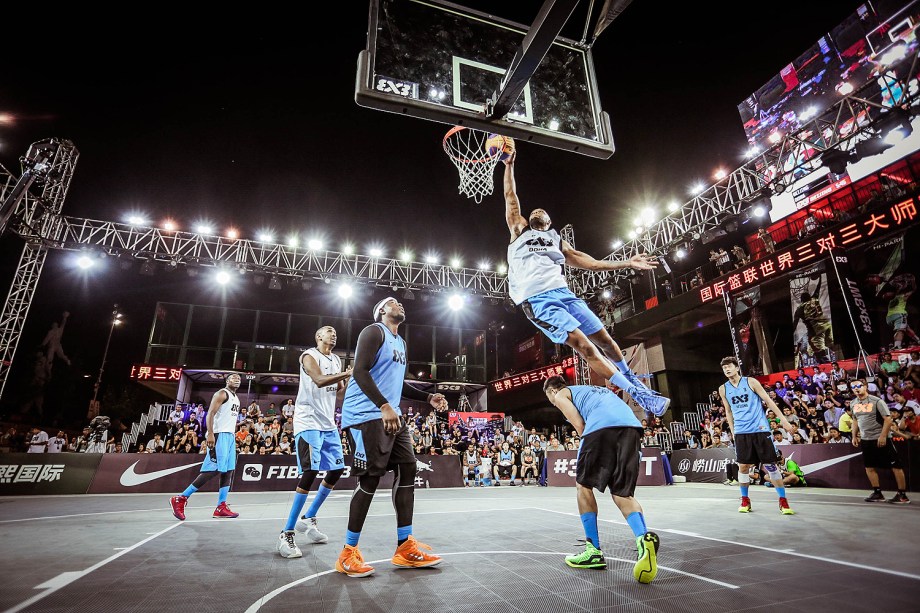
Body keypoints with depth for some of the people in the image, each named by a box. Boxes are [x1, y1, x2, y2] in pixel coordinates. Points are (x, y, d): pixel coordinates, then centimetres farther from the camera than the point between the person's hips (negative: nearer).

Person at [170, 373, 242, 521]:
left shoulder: (236, 398, 21)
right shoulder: (221, 393, -6)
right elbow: (210, 413, -15)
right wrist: (210, 434, -25)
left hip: (230, 436, 9)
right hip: (220, 435, -9)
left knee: (228, 471, 5)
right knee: (212, 470, -12)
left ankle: (221, 507, 8)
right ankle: (180, 499, -1)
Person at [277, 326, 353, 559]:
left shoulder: (337, 360, 15)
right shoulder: (309, 355, -8)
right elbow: (319, 380, -26)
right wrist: (349, 373, -29)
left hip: (328, 424, 9)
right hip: (309, 422, -8)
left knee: (337, 470, 9)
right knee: (310, 473, -13)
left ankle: (308, 519, 24)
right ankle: (287, 533, -1)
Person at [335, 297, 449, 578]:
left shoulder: (401, 343, 22)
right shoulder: (374, 332, -6)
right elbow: (360, 371, -18)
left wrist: (428, 397, 16)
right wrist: (384, 406, -27)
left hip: (392, 415, 9)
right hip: (366, 415, -9)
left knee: (407, 469, 4)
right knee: (370, 478, -8)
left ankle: (405, 547, 12)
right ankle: (348, 553, 9)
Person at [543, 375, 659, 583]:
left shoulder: (561, 394, 22)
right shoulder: (597, 390, 42)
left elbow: (580, 426, 7)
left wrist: (592, 448, 14)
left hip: (602, 425, -6)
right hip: (632, 424, 6)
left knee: (583, 485, 12)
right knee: (622, 493, 11)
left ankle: (594, 551, 11)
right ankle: (644, 539, -15)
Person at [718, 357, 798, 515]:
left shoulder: (751, 382, -1)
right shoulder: (723, 389, 7)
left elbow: (768, 401, 2)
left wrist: (783, 419, -4)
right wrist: (733, 432, 13)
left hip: (760, 429, -2)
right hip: (741, 432, 2)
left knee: (771, 465, 0)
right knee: (743, 466, 2)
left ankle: (783, 501, 13)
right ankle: (745, 500, 18)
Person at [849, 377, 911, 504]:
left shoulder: (877, 401, -12)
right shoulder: (853, 403, 7)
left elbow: (888, 419, -15)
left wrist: (882, 436, -22)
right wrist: (854, 436, 14)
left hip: (880, 439, -6)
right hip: (865, 440, 6)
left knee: (895, 465, 0)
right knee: (869, 467, 8)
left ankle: (903, 495, 8)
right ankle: (877, 493, 17)